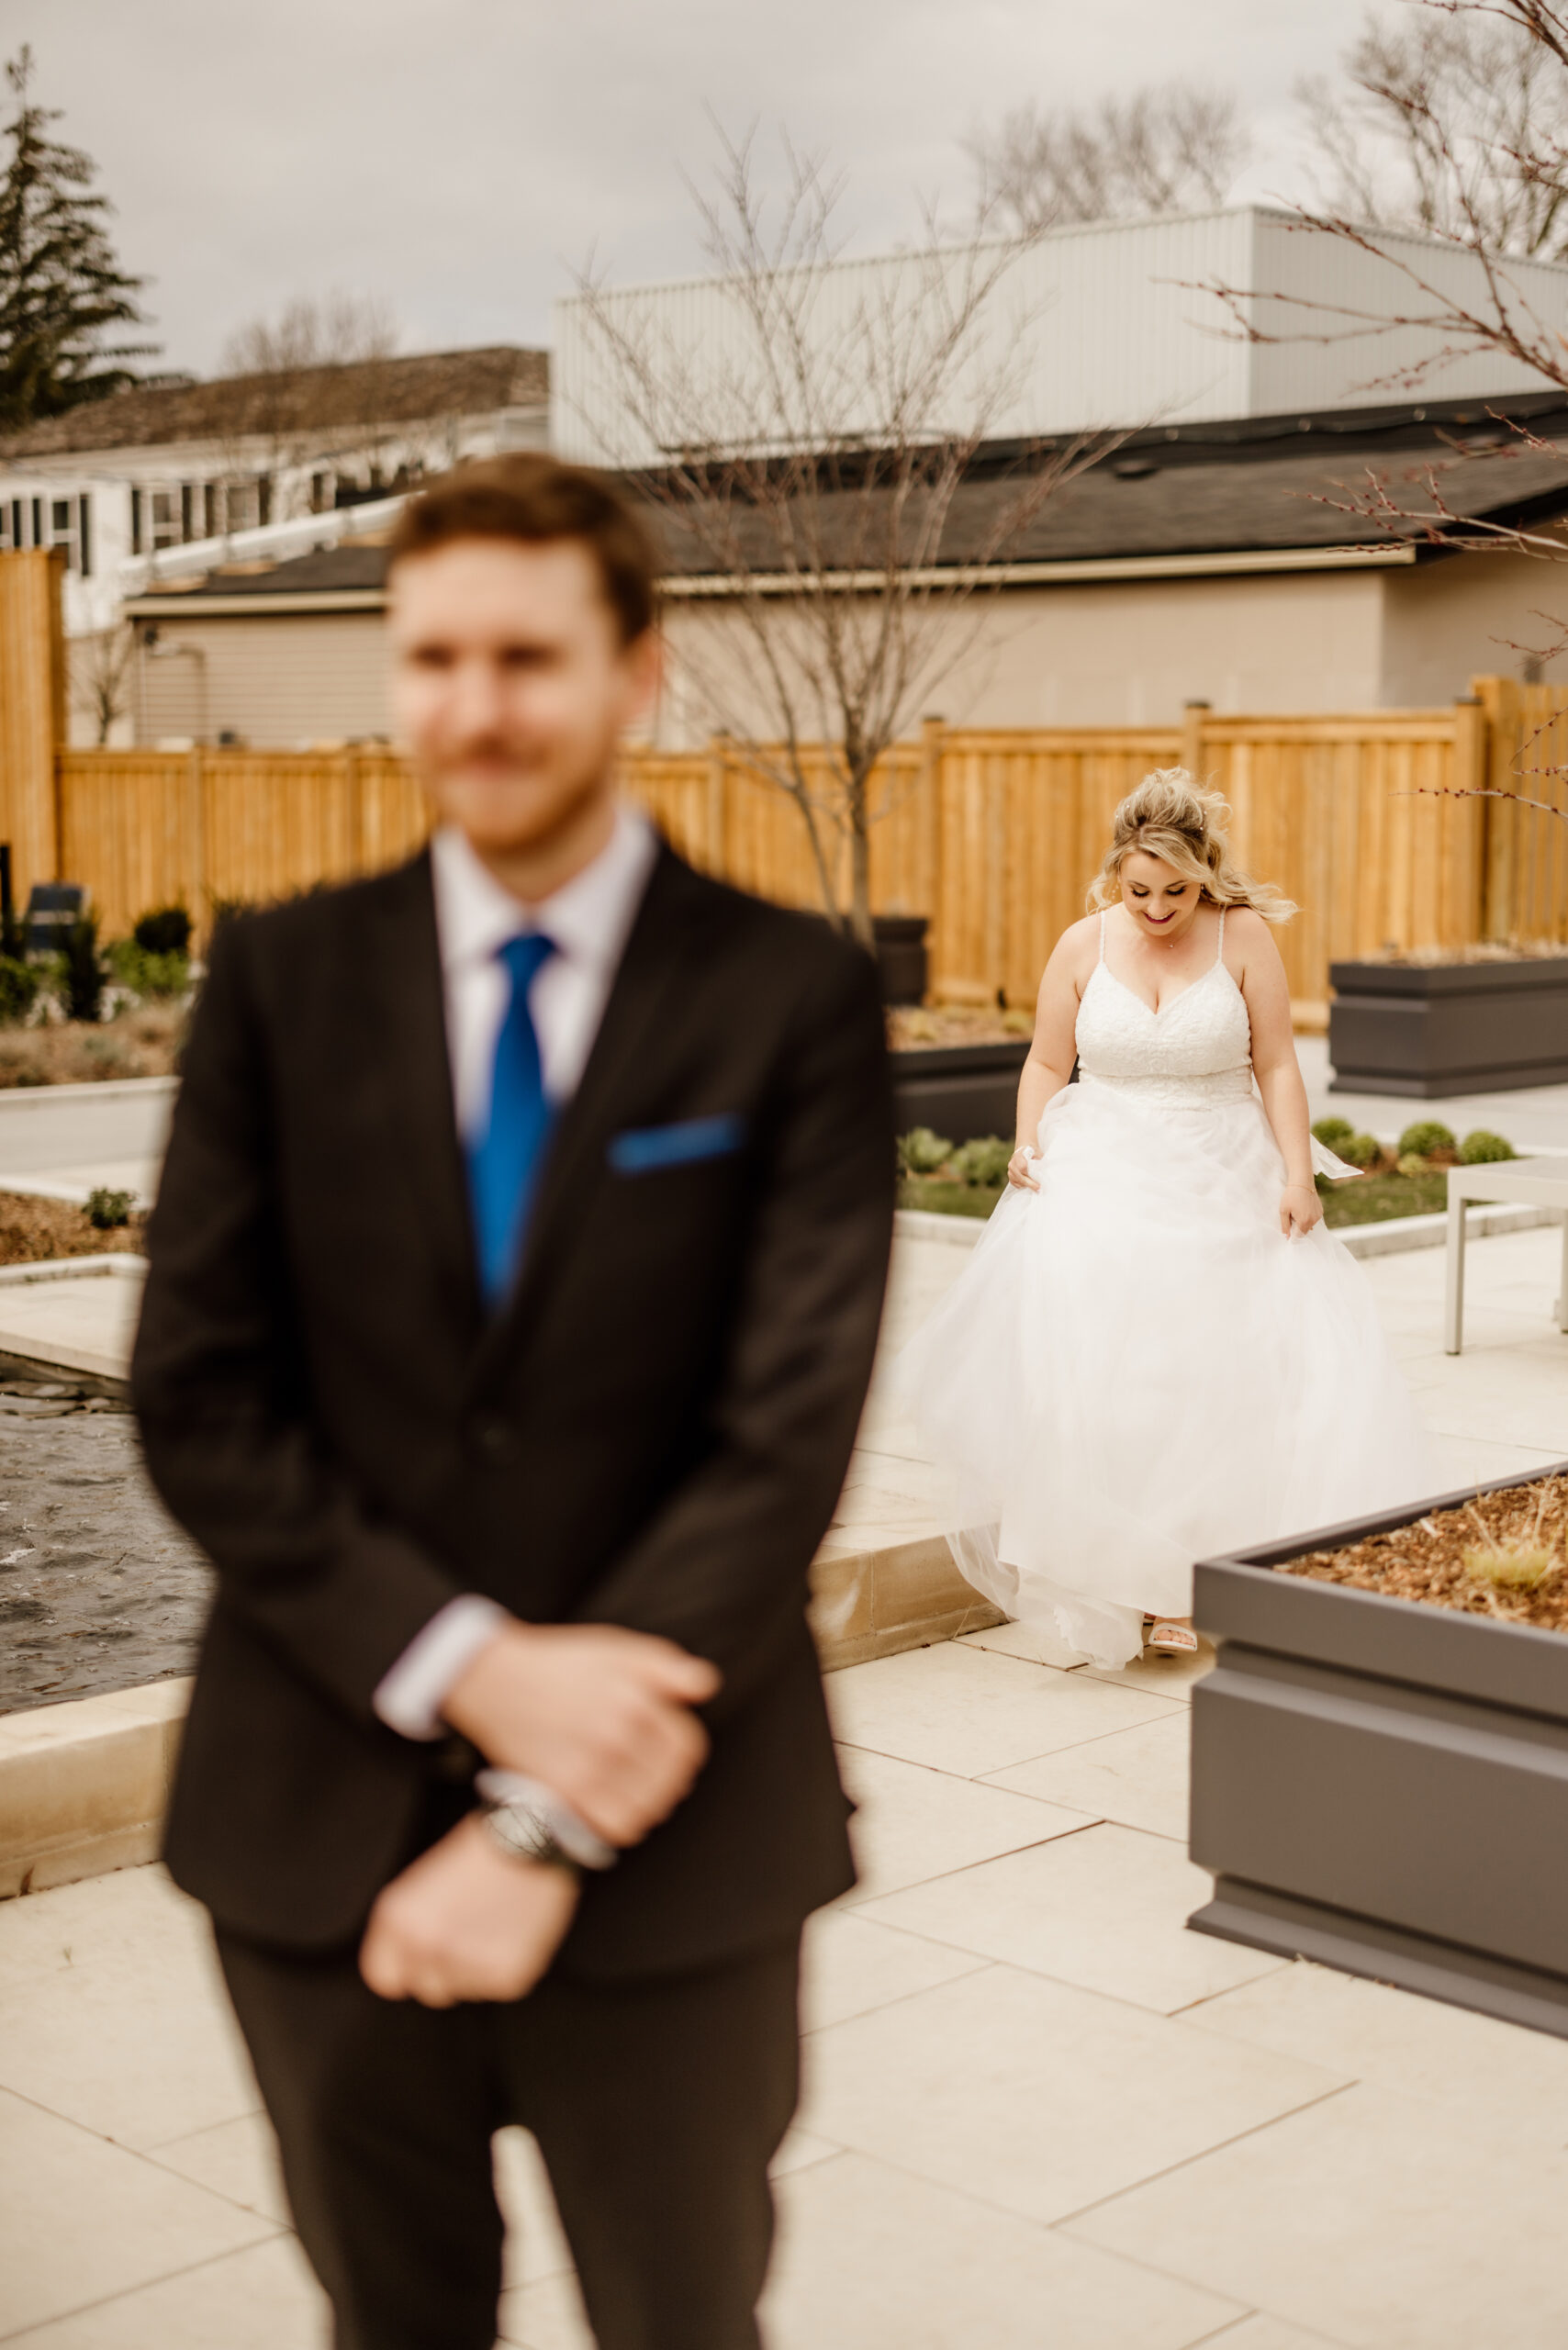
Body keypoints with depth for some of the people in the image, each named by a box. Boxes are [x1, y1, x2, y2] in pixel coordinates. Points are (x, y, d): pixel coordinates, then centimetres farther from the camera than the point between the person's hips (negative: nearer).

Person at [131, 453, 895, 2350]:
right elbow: (198, 1401, -5)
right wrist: (474, 1671, -17)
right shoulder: (282, 980, 0)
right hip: (317, 1835, 2)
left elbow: (788, 1437, -13)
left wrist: (552, 1825, -16)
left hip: (664, 1853, -1)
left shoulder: (792, 1001, -6)